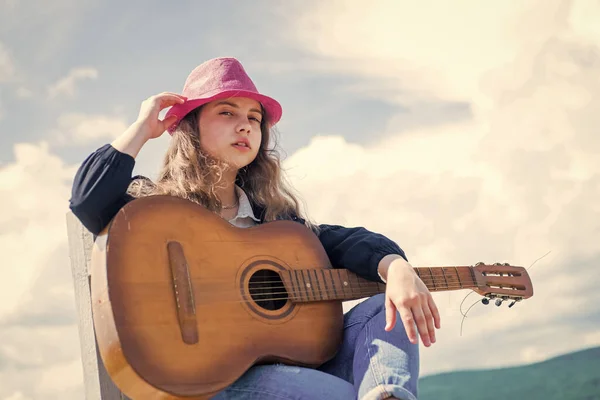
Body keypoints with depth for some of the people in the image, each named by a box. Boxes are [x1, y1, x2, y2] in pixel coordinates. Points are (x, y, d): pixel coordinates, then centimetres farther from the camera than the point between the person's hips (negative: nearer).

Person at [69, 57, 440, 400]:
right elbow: (88, 199, -14)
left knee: (386, 310, -16)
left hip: (292, 365, 7)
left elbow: (338, 241, 6)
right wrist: (144, 128, -1)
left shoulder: (270, 214, 21)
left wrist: (397, 269, -16)